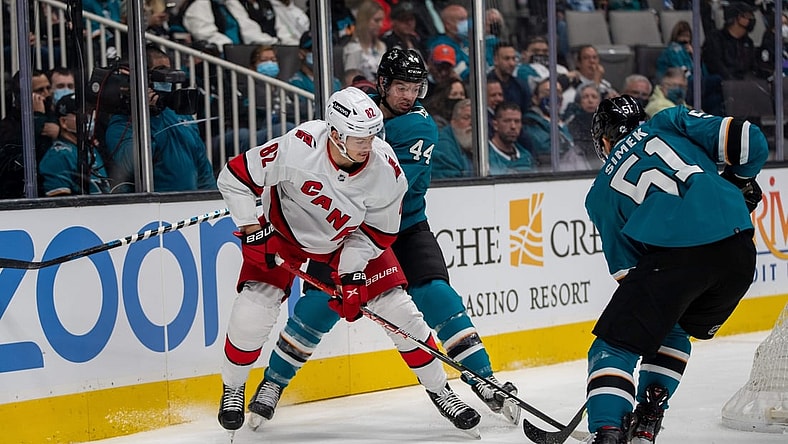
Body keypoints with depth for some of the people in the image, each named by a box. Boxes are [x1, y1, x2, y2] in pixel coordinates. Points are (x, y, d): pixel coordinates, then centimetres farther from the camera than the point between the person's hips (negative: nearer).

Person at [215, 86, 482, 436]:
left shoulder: (385, 169, -27)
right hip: (285, 231, -2)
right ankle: (232, 390, 11)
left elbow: (377, 232, -12)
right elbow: (234, 177, -25)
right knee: (252, 311, -16)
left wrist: (351, 274, -21)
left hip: (349, 239, 2)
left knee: (397, 309, -5)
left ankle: (439, 390, 13)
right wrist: (252, 231, -25)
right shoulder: (298, 148, -36)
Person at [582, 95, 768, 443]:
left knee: (614, 346, 6)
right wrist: (739, 180, 30)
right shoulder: (670, 123, 23)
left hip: (672, 254, -3)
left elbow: (625, 265, 21)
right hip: (738, 253, 3)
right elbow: (748, 141, 11)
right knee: (673, 331, 28)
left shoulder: (600, 194, 23)